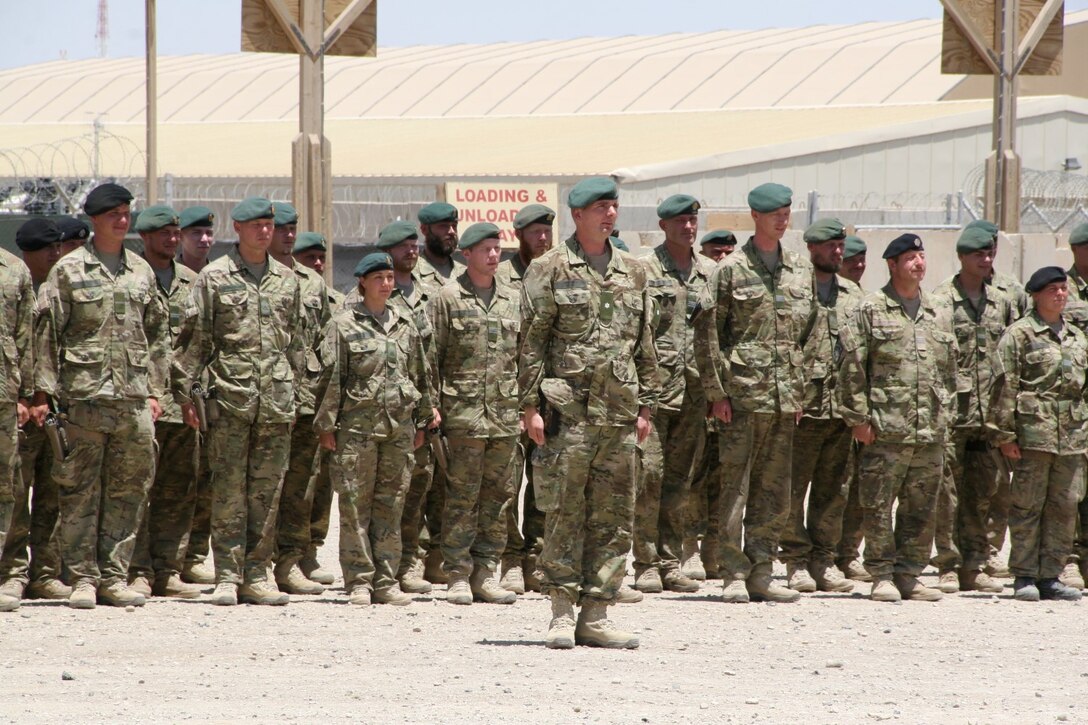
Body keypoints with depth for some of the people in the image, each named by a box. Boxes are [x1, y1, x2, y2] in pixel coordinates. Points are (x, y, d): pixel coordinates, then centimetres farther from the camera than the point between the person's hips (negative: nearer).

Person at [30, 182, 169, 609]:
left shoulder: (142, 272, 14)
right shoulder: (69, 271, 1)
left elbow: (157, 335, 19)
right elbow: (46, 333, -1)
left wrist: (155, 390, 12)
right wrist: (44, 392, -7)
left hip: (133, 398, 4)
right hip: (84, 394, -4)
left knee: (128, 490, 3)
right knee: (80, 491, -2)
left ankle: (114, 575, 9)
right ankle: (82, 578, 2)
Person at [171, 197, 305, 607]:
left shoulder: (287, 280, 14)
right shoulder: (214, 278, 2)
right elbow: (193, 338, 1)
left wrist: (292, 387, 17)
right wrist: (184, 392, -4)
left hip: (277, 401, 4)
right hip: (230, 397, -4)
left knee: (267, 491, 4)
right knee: (229, 490, -4)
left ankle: (256, 574, 9)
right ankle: (227, 577, -1)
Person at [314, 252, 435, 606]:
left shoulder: (405, 324, 13)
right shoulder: (344, 324, -1)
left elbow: (420, 375, 19)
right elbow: (331, 377, -2)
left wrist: (422, 422, 18)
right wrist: (326, 424, -6)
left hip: (399, 427, 4)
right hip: (357, 426, -4)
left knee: (391, 503, 5)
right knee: (356, 504, -3)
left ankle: (386, 580, 9)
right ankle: (359, 581, 1)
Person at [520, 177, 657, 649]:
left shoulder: (632, 273, 15)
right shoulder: (550, 270, 0)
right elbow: (531, 341, -3)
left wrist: (646, 405, 12)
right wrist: (530, 405, -9)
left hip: (619, 414, 5)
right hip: (568, 410, -5)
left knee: (614, 516, 4)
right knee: (565, 512, -4)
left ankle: (596, 616, 8)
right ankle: (561, 613, 1)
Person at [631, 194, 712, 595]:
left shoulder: (711, 273, 13)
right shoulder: (644, 271, -1)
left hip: (694, 392, 5)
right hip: (653, 386, -5)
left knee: (680, 479, 7)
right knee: (649, 475, -7)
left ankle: (670, 562, 12)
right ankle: (646, 565, -3)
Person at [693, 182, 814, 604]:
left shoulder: (801, 272, 13)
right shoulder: (731, 270, -2)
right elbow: (707, 332, -4)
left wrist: (803, 391, 11)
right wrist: (716, 391, -9)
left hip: (786, 394, 5)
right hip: (743, 394, -5)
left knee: (775, 490, 6)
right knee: (736, 486, -5)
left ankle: (761, 572, 11)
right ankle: (734, 575, -2)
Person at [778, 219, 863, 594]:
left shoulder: (853, 295, 16)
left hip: (843, 407, 6)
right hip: (802, 405, -6)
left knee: (833, 490, 8)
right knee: (793, 489, -2)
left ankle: (823, 559, 15)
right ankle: (797, 562, 3)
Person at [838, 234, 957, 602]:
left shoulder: (939, 315, 15)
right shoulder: (871, 310, -1)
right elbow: (851, 366, -4)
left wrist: (944, 417, 12)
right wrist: (859, 417, -9)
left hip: (930, 433, 5)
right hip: (885, 431, -5)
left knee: (921, 509, 7)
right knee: (878, 506, -3)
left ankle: (909, 574, 14)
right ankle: (882, 575, 3)